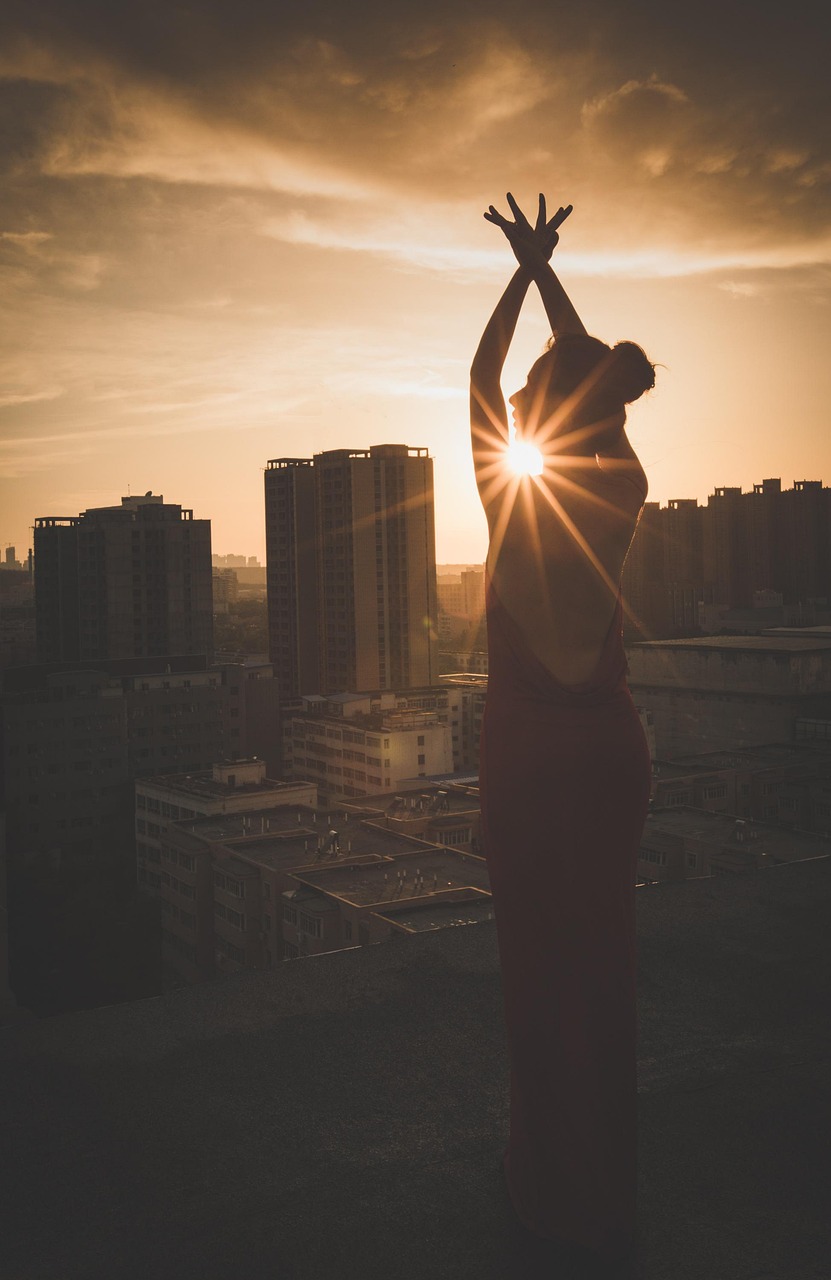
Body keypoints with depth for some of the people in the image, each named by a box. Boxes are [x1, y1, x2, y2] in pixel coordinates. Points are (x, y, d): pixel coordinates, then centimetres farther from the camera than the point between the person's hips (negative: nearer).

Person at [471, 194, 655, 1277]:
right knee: (604, 951, 15)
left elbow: (483, 375, 4)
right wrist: (545, 273, 24)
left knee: (540, 956, 6)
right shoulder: (621, 490, 0)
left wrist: (527, 272, 14)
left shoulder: (511, 495, -11)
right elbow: (594, 376, 15)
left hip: (530, 747, -5)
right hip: (611, 741, 5)